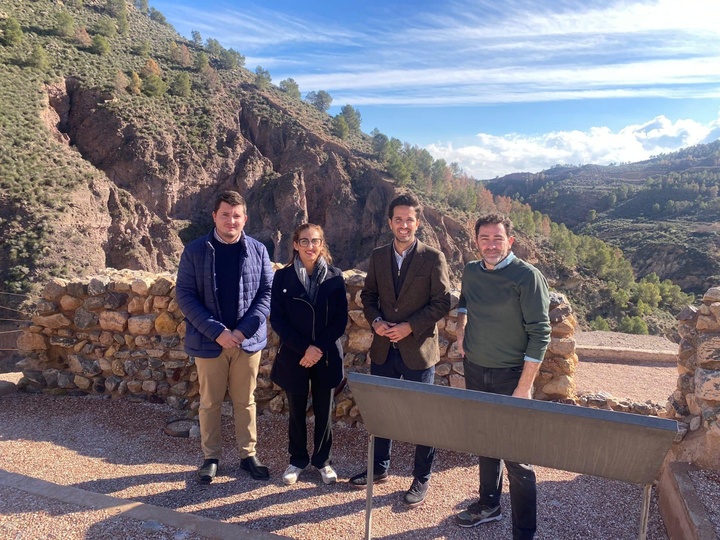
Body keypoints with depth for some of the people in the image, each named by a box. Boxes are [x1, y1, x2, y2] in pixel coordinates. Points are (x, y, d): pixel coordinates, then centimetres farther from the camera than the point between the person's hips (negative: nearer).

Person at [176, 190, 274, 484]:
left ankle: (248, 454, 27)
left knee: (245, 401, 12)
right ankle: (211, 457, 28)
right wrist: (217, 331, -16)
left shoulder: (258, 250, 0)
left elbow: (267, 292, -2)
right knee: (210, 402, 12)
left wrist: (244, 330, -13)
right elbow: (185, 295, -7)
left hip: (248, 340, 1)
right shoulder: (195, 250, -4)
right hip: (209, 341, -1)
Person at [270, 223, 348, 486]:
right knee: (297, 412, 12)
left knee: (323, 411, 12)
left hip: (327, 356, 0)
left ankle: (323, 460, 31)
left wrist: (318, 348, -13)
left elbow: (341, 319, -3)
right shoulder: (283, 276, -3)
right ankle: (297, 460, 32)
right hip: (293, 356, 0)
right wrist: (304, 348, -14)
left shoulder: (335, 277, -2)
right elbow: (277, 319, -6)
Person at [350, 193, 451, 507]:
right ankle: (379, 468, 36)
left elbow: (442, 302, -9)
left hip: (418, 350, -4)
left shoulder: (433, 258, -7)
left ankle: (422, 479, 26)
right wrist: (375, 321, -7)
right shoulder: (378, 256, 6)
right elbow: (368, 295, 12)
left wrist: (410, 326, -17)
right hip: (383, 349, 4)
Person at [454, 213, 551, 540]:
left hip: (510, 376, -6)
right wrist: (461, 329, 5)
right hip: (475, 371, 6)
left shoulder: (527, 276, -16)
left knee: (517, 457, 2)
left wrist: (524, 387, -18)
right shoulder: (471, 272, 2)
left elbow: (540, 334, -16)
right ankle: (488, 505, 41)